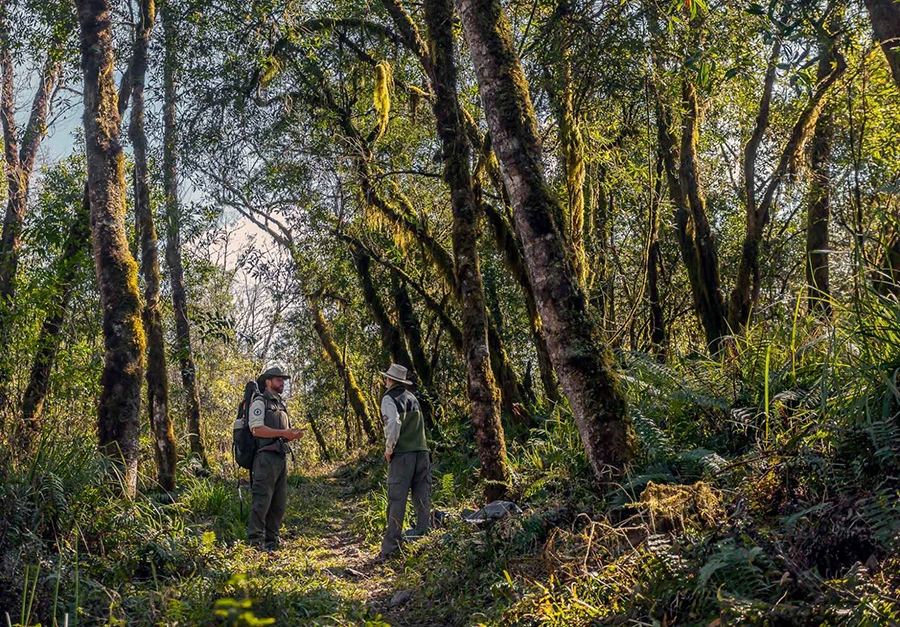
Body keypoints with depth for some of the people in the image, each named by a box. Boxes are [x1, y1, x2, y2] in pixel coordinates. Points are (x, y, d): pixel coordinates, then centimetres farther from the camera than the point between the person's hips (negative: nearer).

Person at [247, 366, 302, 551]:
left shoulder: (281, 405, 23)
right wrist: (283, 433, -19)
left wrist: (293, 434, 5)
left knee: (279, 503, 9)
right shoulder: (260, 402, -3)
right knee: (262, 499, -11)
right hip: (266, 457, -9)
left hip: (281, 458, 9)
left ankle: (271, 539, 15)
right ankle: (255, 539, -9)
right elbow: (257, 429, -16)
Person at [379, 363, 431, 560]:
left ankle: (391, 547, -3)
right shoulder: (412, 397, 19)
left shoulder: (390, 398, -2)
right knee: (423, 499, 7)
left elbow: (394, 423, -18)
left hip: (402, 455, -6)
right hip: (421, 451, 6)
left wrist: (389, 449, -9)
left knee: (396, 501, -4)